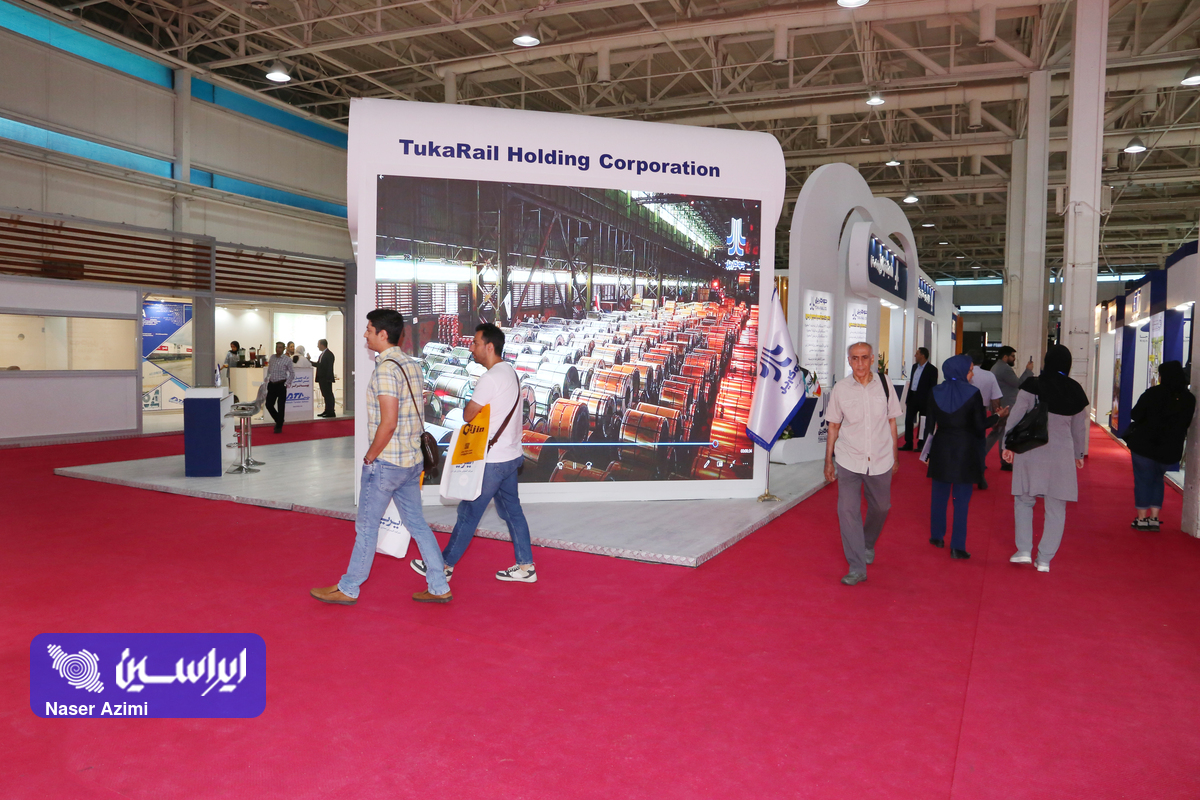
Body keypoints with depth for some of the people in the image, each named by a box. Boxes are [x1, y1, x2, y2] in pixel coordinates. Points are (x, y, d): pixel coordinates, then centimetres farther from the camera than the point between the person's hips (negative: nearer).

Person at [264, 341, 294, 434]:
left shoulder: (287, 359, -5)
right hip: (271, 384, 5)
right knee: (269, 405, 3)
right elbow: (269, 370, 18)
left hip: (281, 385, -5)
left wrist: (287, 383, -9)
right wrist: (267, 380, 10)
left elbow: (292, 373, -2)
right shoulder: (272, 357, 9)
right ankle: (278, 421, 26)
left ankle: (279, 427, 10)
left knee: (281, 407, 0)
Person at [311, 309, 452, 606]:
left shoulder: (386, 369, -19)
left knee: (366, 525, 6)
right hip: (413, 460, 9)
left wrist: (369, 457, -12)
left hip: (386, 462, -8)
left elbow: (388, 422, -24)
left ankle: (348, 589, 21)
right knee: (416, 523, 13)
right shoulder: (411, 364, 9)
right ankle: (439, 587, 17)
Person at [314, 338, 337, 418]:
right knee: (325, 395, 12)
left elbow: (329, 367, -18)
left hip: (326, 379, -10)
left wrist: (328, 378, -22)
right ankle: (327, 411, 17)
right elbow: (318, 365, 20)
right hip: (322, 379, 10)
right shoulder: (322, 354, 18)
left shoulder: (329, 354, -12)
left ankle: (331, 412, -5)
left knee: (329, 395, -7)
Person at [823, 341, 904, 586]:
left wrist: (894, 455, 11)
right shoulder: (840, 389, -3)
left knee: (880, 507, 15)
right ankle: (857, 567, -1)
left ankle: (868, 545, 45)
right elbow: (834, 426, 4)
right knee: (848, 510, -9)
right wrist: (828, 461, 6)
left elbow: (891, 421, 8)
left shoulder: (884, 386, -1)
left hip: (880, 460, 2)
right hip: (848, 460, -1)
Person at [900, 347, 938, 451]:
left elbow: (933, 387, -10)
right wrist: (908, 398, 12)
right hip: (913, 397, 6)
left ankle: (921, 445, 13)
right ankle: (908, 443, 11)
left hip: (923, 399, -6)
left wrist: (929, 401, -15)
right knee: (908, 420, 4)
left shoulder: (932, 369, -9)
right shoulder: (914, 366, 12)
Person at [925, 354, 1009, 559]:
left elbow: (930, 424, 2)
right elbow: (980, 426, -9)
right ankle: (957, 547, 3)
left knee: (939, 494, 16)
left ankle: (937, 536, 26)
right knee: (961, 499, 2)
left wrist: (929, 452, 11)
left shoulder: (935, 392, -1)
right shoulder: (972, 393, -11)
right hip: (965, 450, -3)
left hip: (941, 448, 3)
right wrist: (998, 416, 9)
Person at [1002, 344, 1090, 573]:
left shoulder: (1032, 386, -6)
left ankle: (1024, 550, 6)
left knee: (1024, 500, 12)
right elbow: (1079, 427, 11)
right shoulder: (1075, 391, 3)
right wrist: (1079, 453, 24)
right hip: (1061, 454, 2)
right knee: (1056, 508, 8)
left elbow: (1016, 416, -7)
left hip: (1030, 451, -2)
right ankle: (1044, 559, 9)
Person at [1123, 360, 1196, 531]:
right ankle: (1154, 518, 14)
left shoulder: (1152, 394, -14)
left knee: (1143, 480, 6)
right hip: (1171, 449, 4)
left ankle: (1142, 518, 7)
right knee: (1157, 479, 18)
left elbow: (1135, 415, -12)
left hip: (1144, 446, -4)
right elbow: (1186, 424, 9)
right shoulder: (1189, 399, 0)